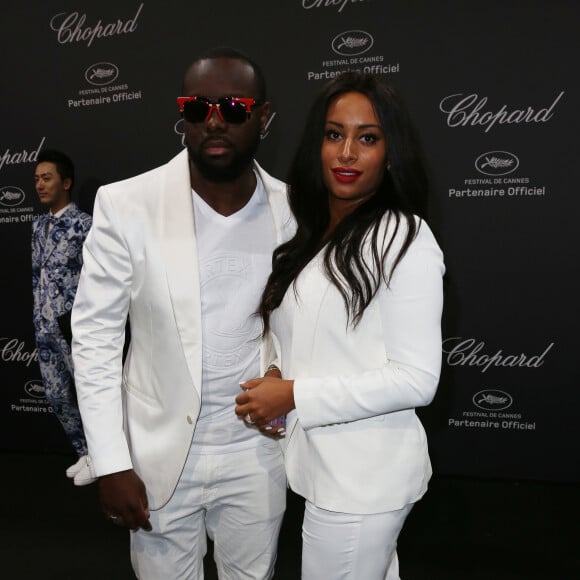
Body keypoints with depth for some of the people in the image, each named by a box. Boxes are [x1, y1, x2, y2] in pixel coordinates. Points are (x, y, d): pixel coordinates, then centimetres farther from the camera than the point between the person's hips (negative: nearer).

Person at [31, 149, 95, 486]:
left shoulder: (84, 225, -10)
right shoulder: (39, 225, 13)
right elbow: (37, 275, 18)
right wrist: (39, 318, 15)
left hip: (76, 327, -8)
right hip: (45, 329, 8)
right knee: (57, 395, 13)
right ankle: (85, 453, 29)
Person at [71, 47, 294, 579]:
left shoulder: (292, 210, -7)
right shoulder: (126, 205, -13)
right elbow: (95, 337, -9)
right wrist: (111, 464, -9)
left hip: (258, 452, 2)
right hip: (160, 453, -1)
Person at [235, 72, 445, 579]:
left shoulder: (404, 239, -15)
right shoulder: (311, 234, 8)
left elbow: (417, 379, -19)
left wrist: (294, 396, -18)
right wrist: (270, 394, 0)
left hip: (365, 477, -7)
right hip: (320, 460, 7)